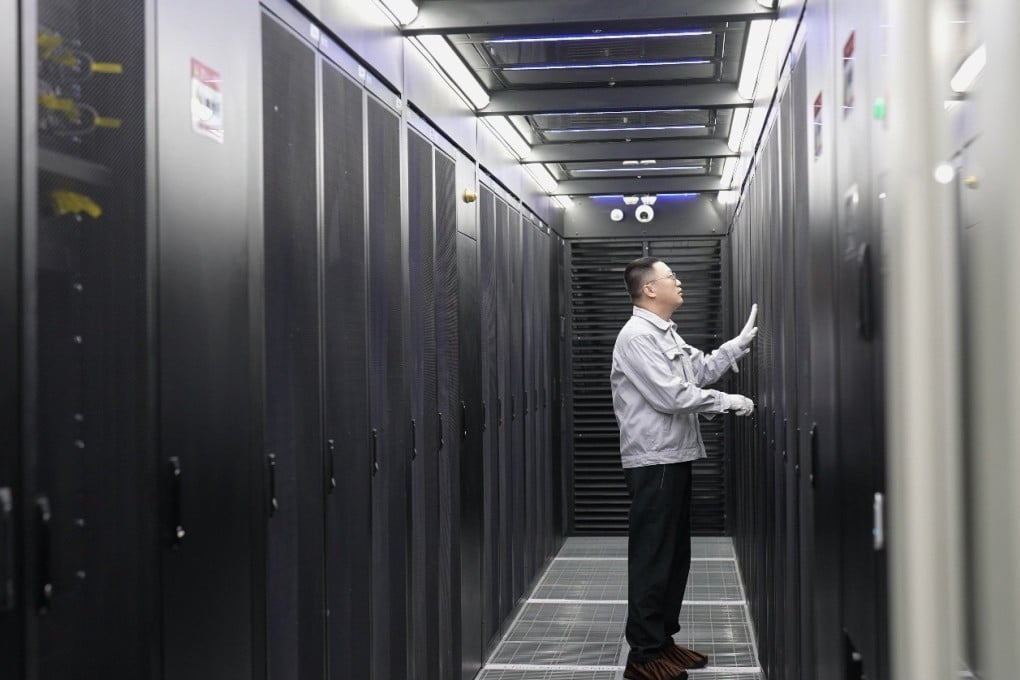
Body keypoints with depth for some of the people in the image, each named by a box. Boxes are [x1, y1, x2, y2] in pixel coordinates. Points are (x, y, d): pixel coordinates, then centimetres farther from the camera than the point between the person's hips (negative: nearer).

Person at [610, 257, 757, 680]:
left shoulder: (666, 334, 16)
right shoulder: (637, 336, -16)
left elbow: (702, 370, 20)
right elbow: (671, 395, -22)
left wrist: (742, 341, 15)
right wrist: (730, 402, -14)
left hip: (675, 459, 10)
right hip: (653, 463, -10)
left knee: (676, 555, 15)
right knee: (652, 559, -4)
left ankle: (663, 640, 26)